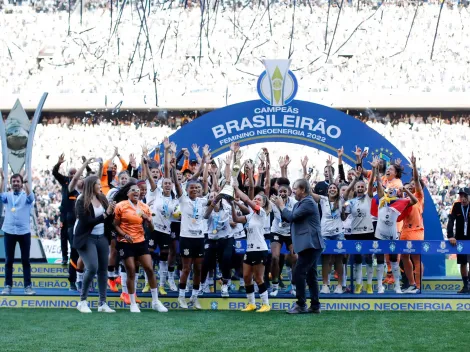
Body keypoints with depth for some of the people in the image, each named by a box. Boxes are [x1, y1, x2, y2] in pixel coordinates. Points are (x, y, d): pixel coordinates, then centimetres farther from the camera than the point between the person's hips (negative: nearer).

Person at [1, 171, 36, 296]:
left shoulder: (26, 196, 4)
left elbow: (31, 197, -19)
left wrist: (26, 182, -29)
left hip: (24, 231, -1)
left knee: (25, 260, 2)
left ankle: (28, 286, 5)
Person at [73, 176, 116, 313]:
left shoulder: (103, 199, 6)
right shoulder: (82, 202, -9)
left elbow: (109, 221, 10)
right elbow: (87, 221, -18)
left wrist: (111, 213, -10)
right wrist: (105, 214, -19)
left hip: (102, 238, 6)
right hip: (87, 238, -6)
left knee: (103, 269, 5)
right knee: (92, 268, -17)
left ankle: (102, 303, 11)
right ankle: (82, 301, -2)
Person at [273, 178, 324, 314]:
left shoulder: (308, 202, -14)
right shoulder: (300, 203, 17)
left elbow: (292, 216, -18)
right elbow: (288, 218, 19)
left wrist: (281, 205, -4)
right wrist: (279, 206, 8)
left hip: (310, 244, -10)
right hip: (308, 244, 10)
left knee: (298, 272, -11)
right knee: (310, 274, 10)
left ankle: (301, 305, -7)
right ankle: (315, 305, 12)